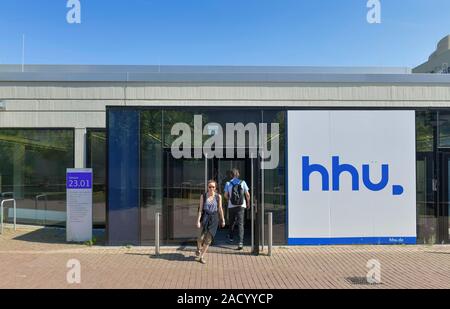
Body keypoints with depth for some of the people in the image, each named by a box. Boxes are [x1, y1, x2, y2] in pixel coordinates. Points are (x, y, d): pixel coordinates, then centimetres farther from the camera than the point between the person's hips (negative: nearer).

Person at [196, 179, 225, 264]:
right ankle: (199, 248, 28)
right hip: (205, 217, -1)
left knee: (208, 238, -1)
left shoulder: (218, 196, -1)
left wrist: (223, 220, 11)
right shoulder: (203, 196, -3)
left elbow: (220, 209, 8)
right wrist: (198, 221, -9)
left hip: (214, 218, 1)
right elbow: (200, 209, -3)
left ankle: (201, 257, 13)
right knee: (201, 237, -7)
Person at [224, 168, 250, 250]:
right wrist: (248, 202, 15)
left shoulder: (228, 183, -2)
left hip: (231, 206, 1)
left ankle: (231, 237, 39)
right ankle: (240, 242, -14)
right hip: (241, 206, -1)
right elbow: (247, 195, -2)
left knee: (232, 222, 20)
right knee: (240, 224, -3)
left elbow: (226, 195, -2)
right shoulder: (242, 182, -2)